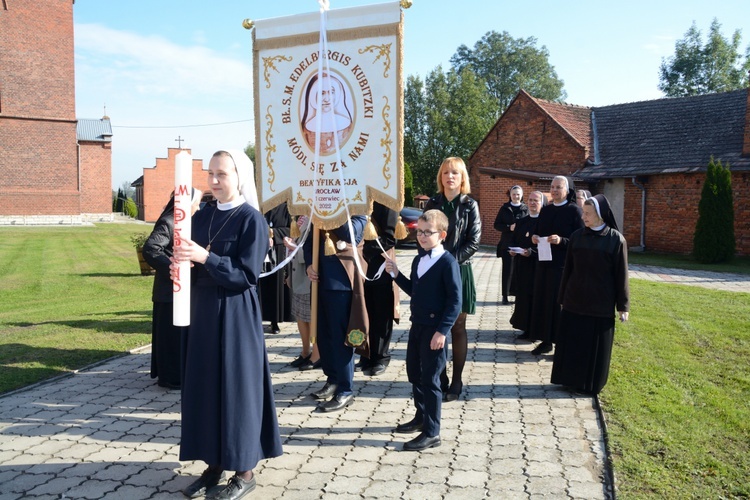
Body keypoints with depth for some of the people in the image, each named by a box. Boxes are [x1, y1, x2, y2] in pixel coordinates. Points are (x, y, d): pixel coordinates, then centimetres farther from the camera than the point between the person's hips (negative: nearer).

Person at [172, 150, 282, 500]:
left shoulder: (252, 220, -11)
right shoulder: (202, 216, 9)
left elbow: (246, 275, -16)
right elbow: (194, 264, 12)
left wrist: (205, 258, -25)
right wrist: (180, 266, -10)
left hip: (235, 316, -7)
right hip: (202, 312, 7)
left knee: (236, 387, 1)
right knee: (204, 386, 12)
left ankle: (244, 471, 17)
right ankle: (214, 462, 27)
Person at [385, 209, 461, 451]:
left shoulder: (448, 263, -16)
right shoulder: (418, 260, 10)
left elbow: (455, 301, -18)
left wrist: (442, 331, -23)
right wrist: (396, 274, 6)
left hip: (435, 329, -8)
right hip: (417, 325, 9)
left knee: (430, 380, -2)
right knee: (414, 373, 19)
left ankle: (432, 433, 10)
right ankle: (421, 417, 37)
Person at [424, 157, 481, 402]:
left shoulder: (470, 205, 0)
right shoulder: (432, 203, 8)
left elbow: (473, 242, -6)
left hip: (459, 271, -2)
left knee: (457, 327, 4)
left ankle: (456, 381, 14)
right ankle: (440, 378, 17)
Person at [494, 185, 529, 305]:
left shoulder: (526, 209, 5)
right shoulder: (504, 208, 5)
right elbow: (497, 225, 3)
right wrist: (509, 227, -14)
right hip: (507, 244, 0)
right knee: (507, 270, 2)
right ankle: (505, 296, 9)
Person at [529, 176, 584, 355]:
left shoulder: (574, 211, -7)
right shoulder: (545, 210, 11)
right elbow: (538, 233, 18)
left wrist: (561, 241, -24)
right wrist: (534, 238, -4)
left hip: (564, 265, -6)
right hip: (544, 263, 6)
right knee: (542, 300, 7)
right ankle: (546, 340, 17)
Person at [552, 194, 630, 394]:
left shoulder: (616, 240, -7)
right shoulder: (577, 236, 2)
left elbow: (621, 274, -4)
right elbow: (568, 269, 6)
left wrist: (623, 305, -3)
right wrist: (562, 298, 9)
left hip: (601, 303, -3)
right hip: (574, 300, 3)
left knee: (596, 346, 7)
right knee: (571, 343, 8)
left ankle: (591, 384, 22)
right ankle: (572, 380, 23)